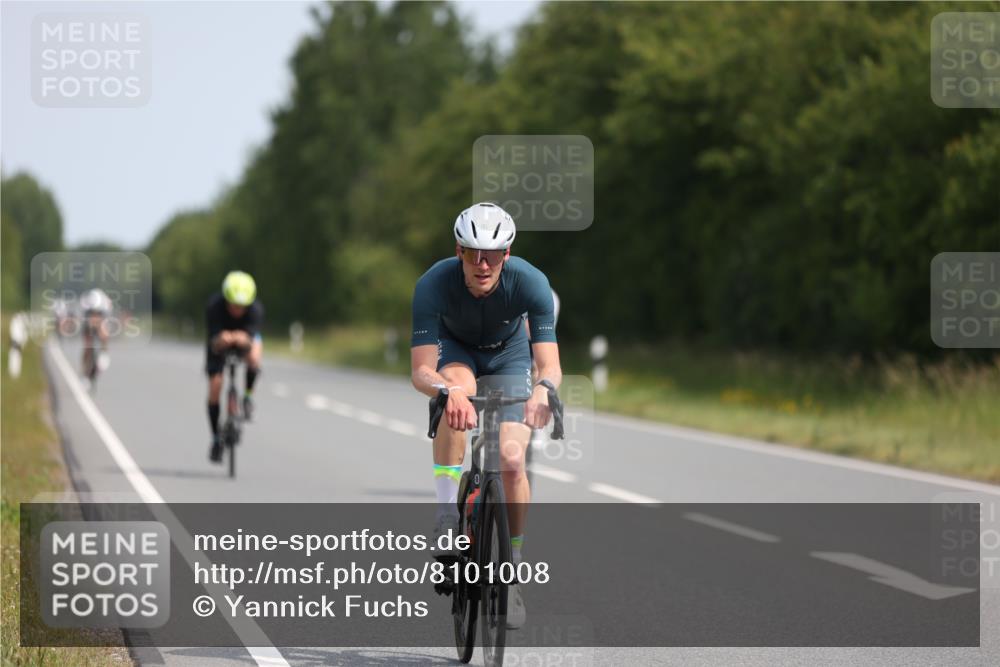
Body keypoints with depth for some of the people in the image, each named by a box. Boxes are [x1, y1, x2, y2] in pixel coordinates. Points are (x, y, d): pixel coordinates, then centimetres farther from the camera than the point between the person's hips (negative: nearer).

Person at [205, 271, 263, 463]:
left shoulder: (256, 309, -33)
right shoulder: (214, 306, -34)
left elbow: (252, 338, -42)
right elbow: (214, 343, -39)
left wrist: (244, 340, -65)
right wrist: (221, 340, -63)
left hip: (246, 338, 0)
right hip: (220, 341, 0)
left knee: (254, 358, -35)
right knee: (215, 387, -10)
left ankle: (248, 396, -7)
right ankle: (216, 439, 7)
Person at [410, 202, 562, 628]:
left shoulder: (530, 282, -34)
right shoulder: (434, 285, -35)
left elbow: (550, 363, -38)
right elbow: (421, 372, -38)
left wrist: (543, 388, -62)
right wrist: (448, 391, -60)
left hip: (508, 356, 1)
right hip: (454, 349, -1)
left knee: (512, 460, -15)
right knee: (457, 388, -37)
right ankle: (447, 512, -28)